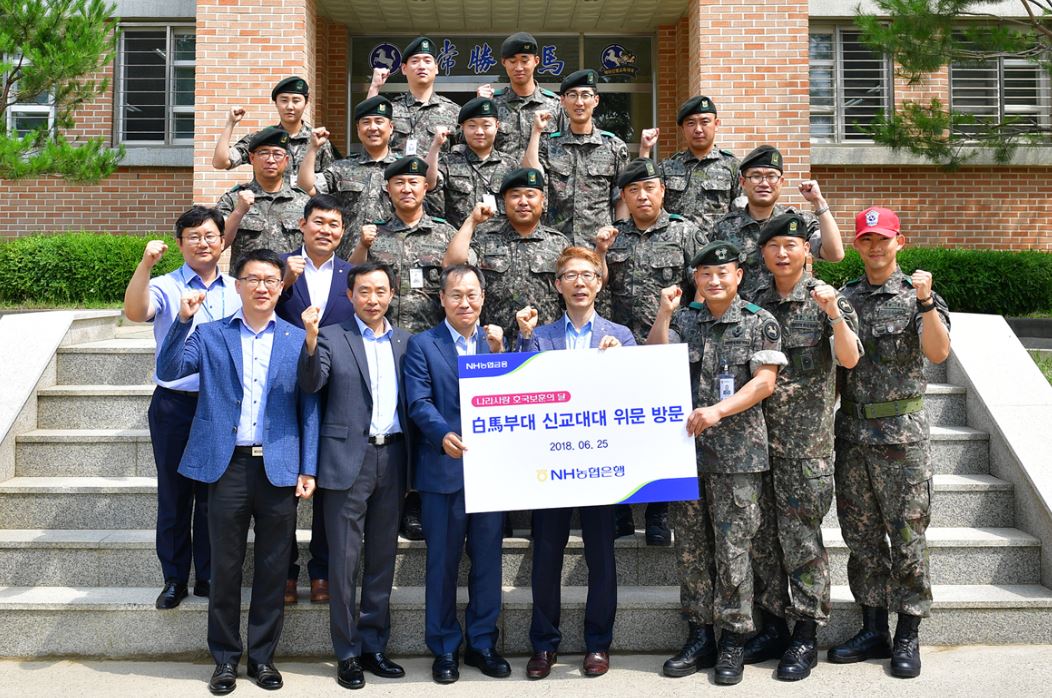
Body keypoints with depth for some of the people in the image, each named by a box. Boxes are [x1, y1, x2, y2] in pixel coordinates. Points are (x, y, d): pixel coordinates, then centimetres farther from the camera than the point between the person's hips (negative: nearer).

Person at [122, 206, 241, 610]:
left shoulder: (238, 291, 10)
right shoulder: (165, 287, -1)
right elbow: (134, 312, -21)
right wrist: (146, 263, -30)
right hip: (175, 405, -2)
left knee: (214, 495, 9)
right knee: (174, 494, 7)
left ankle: (209, 577, 21)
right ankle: (174, 578, 19)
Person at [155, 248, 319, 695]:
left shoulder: (299, 340, 6)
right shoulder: (210, 335, 7)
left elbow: (309, 407, 5)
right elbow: (168, 371, -4)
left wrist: (308, 469, -1)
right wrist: (182, 321, -14)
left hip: (279, 468, 0)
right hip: (227, 465, 0)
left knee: (273, 570, 8)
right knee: (225, 567, 7)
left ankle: (263, 656, 22)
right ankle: (225, 658, 21)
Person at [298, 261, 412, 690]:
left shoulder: (404, 341, 12)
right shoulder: (332, 337, 1)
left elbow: (411, 400, 10)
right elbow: (310, 385, -13)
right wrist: (311, 341, -29)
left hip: (391, 457, 4)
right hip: (348, 458, -4)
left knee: (382, 557, 11)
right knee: (345, 559, 1)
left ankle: (374, 646, 23)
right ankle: (348, 654, 13)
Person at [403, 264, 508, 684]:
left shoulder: (496, 342, 12)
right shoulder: (422, 345, 2)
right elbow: (419, 401, -9)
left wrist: (498, 351, -10)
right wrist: (444, 434, -26)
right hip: (443, 468, -3)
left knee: (488, 559, 10)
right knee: (442, 562, 6)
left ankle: (482, 643, 24)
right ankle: (444, 648, 19)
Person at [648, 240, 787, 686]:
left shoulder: (760, 323, 1)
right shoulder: (684, 320, 12)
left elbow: (764, 382, -7)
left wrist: (718, 411, -18)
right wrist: (663, 313, -8)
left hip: (737, 452, -4)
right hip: (685, 445, 4)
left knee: (733, 549, 0)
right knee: (690, 547, 9)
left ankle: (732, 641, 12)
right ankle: (699, 636, 20)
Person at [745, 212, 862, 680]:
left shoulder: (825, 299, -2)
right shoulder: (754, 301, 10)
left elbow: (849, 359, -12)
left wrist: (833, 313, -24)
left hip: (805, 440, -4)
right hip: (756, 433, 5)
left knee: (801, 537, 0)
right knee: (761, 534, 10)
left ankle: (805, 637, 11)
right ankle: (772, 627, 23)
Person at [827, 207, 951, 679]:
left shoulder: (916, 295, -1)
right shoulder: (845, 297, 10)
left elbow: (938, 353, -16)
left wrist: (925, 302, -26)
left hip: (901, 432, -4)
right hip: (851, 430, 4)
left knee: (907, 536, 1)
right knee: (861, 535, 10)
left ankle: (908, 636, 12)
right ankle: (873, 630, 21)